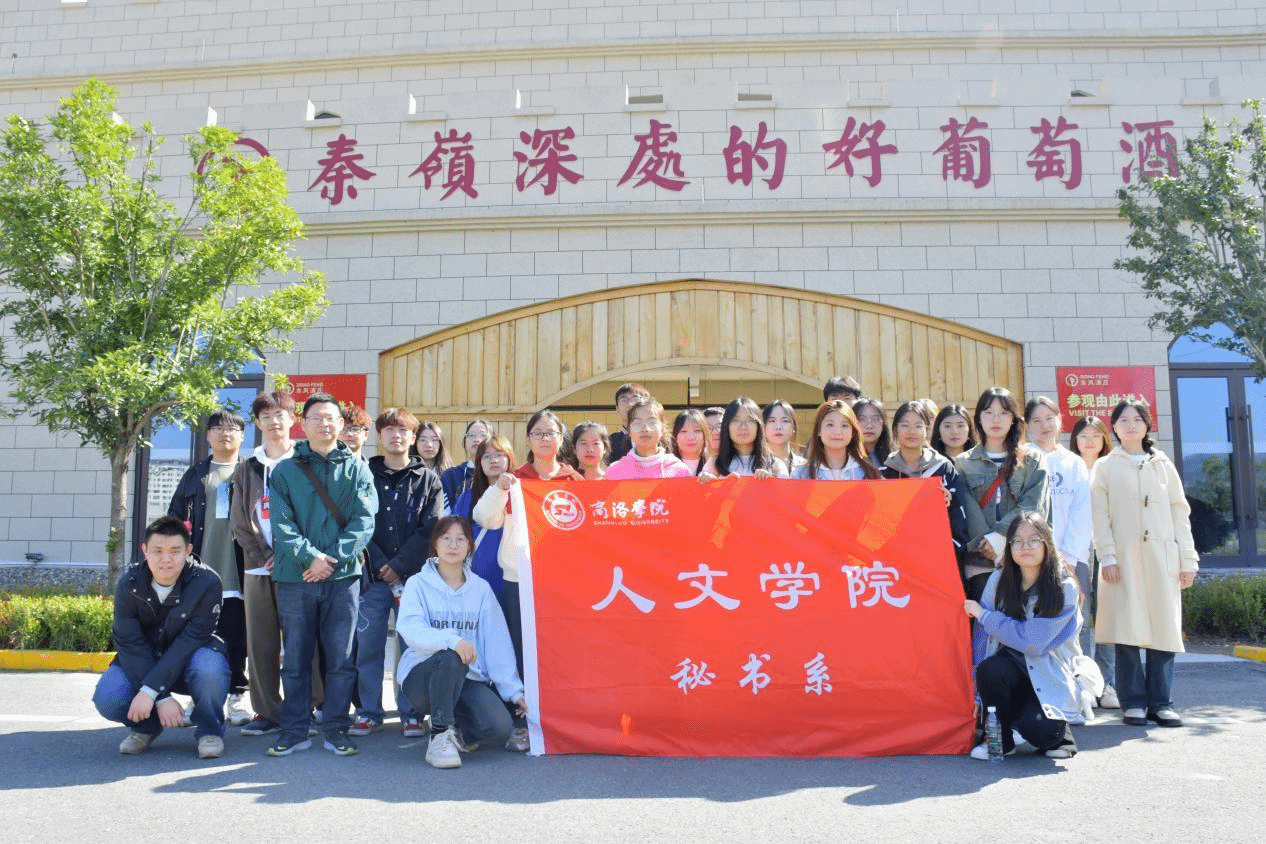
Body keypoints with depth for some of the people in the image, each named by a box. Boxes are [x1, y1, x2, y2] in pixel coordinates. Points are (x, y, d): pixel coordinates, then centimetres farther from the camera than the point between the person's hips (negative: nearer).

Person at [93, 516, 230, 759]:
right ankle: (146, 726, 9)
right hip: (142, 664, 2)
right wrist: (162, 699, -26)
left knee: (209, 665, -36)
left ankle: (209, 730, -7)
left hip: (188, 662, -2)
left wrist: (150, 691, -32)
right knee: (107, 698, -26)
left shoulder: (206, 583, -22)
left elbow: (189, 642, -24)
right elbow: (130, 645, -17)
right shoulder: (129, 584, -14)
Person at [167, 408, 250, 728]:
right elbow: (175, 516, 15)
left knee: (235, 636, 1)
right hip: (200, 570, 2)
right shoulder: (196, 474, 15)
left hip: (235, 571, -2)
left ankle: (236, 696, 11)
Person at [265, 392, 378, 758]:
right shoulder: (285, 471, 9)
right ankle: (294, 730, 16)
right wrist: (309, 556, -16)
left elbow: (363, 522, -2)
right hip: (295, 577, 1)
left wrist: (332, 559, -14)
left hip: (343, 577, 0)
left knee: (341, 656, 3)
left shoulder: (357, 470, 8)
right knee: (295, 657, 6)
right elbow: (282, 523, -1)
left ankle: (336, 728, 13)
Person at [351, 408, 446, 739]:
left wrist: (398, 565, -10)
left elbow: (431, 529, -1)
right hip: (373, 575, 1)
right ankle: (369, 711, 15)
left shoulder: (428, 479, 8)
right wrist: (381, 568, -9)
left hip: (413, 576, -1)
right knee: (368, 647, 3)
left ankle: (411, 714, 11)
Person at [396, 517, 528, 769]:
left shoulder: (480, 588, 10)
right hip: (422, 675, -3)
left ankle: (457, 724, 11)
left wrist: (514, 690, -2)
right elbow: (409, 629, -18)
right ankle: (440, 734, -19)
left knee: (499, 728, -23)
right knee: (451, 656, -37)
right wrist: (452, 639, -36)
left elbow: (497, 643, 6)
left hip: (469, 678, 3)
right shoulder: (419, 584, 1)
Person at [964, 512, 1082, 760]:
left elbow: (1032, 641, -20)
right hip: (1010, 668, 3)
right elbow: (981, 635, 0)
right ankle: (1000, 739, -6)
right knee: (989, 668, -31)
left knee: (1037, 731, -29)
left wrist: (983, 614, -13)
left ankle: (1059, 730, 10)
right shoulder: (999, 580, 0)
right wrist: (978, 693, -6)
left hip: (1049, 676, -3)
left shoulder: (1064, 588, -11)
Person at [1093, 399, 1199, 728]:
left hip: (1161, 559, 2)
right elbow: (1100, 516, 1)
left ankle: (1161, 702, 5)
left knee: (1163, 628, -2)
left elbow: (1180, 513, 11)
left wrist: (1188, 560, 4)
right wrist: (1107, 557, -10)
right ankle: (1134, 701, 3)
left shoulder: (1163, 465, 15)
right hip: (1124, 559, -2)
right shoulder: (1105, 467, 9)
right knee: (1127, 629, -5)